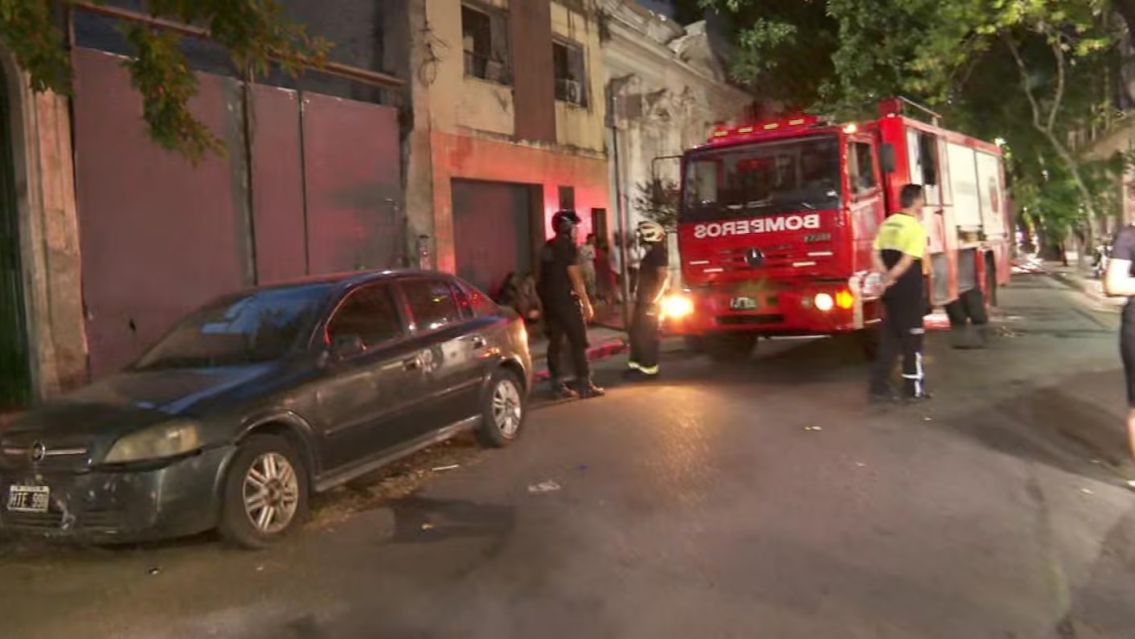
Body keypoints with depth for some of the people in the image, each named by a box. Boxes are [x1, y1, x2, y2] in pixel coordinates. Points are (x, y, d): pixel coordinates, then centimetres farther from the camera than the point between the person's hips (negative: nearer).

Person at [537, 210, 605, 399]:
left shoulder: (547, 247, 13)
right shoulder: (568, 246, -11)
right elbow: (575, 277, -15)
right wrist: (587, 303, -13)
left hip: (549, 300, 8)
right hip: (566, 299, -8)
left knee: (555, 343, 8)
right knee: (578, 343, -3)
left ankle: (558, 386, 10)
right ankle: (584, 385, -3)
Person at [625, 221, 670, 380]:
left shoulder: (658, 253, -15)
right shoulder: (650, 253, 16)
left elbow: (664, 278, -22)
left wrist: (654, 300, -23)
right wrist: (637, 294, 21)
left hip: (650, 301, -10)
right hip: (643, 300, 10)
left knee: (647, 334, -7)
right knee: (636, 332, 13)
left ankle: (649, 368, -1)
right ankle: (637, 364, 21)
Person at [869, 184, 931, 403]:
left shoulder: (888, 223, 9)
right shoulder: (916, 228, -12)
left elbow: (876, 255, 4)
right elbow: (907, 261, -20)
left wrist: (886, 276, -4)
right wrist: (890, 278, -10)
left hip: (892, 290, 7)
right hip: (909, 290, -7)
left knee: (890, 338, 11)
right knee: (912, 339, 4)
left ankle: (880, 387, 9)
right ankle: (914, 389, 11)